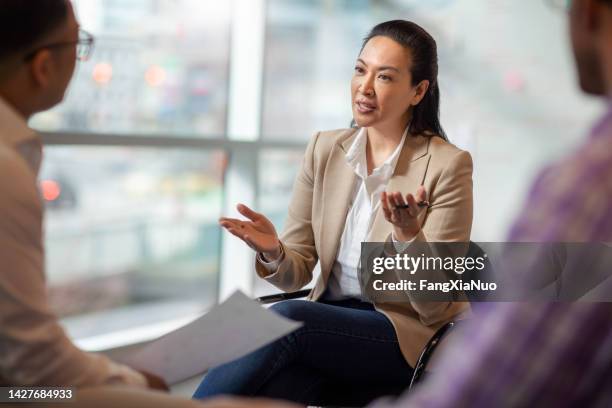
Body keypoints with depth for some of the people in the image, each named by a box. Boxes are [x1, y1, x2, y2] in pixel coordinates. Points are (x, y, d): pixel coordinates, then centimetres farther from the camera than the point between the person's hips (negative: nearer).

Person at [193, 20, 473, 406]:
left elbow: (436, 308, -11)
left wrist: (408, 234, -28)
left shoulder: (447, 165, -10)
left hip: (408, 336, -3)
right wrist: (274, 253, -19)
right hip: (332, 320, 3)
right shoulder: (324, 149, 4)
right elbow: (297, 274, 5)